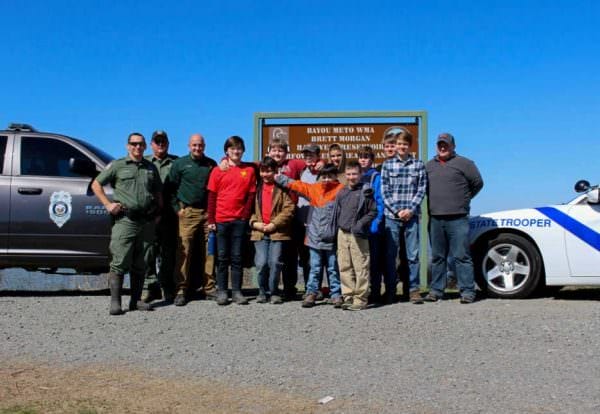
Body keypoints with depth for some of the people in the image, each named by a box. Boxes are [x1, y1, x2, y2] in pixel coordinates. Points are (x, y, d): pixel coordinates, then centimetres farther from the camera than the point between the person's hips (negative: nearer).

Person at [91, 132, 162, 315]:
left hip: (145, 222, 4)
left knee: (140, 264, 9)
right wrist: (108, 204, -3)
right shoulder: (118, 165, 5)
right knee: (119, 262, -8)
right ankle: (115, 302, -4)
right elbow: (96, 184, 7)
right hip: (124, 220, -4)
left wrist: (159, 210, 11)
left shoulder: (151, 168, 16)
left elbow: (158, 192, 24)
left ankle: (136, 300, 17)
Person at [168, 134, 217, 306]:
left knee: (208, 252, 3)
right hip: (188, 213, -2)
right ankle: (182, 290, -4)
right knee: (184, 251, -8)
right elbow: (171, 188, 7)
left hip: (208, 213, 3)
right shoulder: (180, 163, 7)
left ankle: (209, 287, 11)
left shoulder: (211, 164, 14)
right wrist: (177, 208, -2)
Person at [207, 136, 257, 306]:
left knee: (237, 257, 4)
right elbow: (211, 196, 3)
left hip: (240, 220, 0)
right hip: (221, 220, 0)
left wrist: (246, 216, -4)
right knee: (222, 257, 4)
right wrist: (211, 220, -2)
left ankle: (237, 291, 9)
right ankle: (221, 291, 10)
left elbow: (251, 195, 5)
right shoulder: (218, 171, 4)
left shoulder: (249, 170, 6)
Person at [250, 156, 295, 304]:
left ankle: (273, 292, 12)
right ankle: (263, 291, 13)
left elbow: (289, 209, -5)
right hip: (259, 231, 3)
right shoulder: (257, 187, 14)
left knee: (275, 262, -5)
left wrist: (274, 224, -11)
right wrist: (254, 222, -3)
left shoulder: (282, 187, 3)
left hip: (278, 232, -2)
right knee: (261, 263, -5)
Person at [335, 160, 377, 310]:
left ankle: (361, 299, -1)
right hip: (342, 233, 6)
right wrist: (338, 225, 11)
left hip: (358, 235, -6)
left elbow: (373, 211, -3)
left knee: (360, 267, -5)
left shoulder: (365, 191, -2)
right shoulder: (342, 192, 13)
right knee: (344, 267, 7)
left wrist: (361, 223, -12)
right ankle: (348, 297, 15)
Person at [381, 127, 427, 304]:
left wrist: (410, 209, -9)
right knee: (390, 255, 3)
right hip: (392, 216, 0)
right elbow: (385, 191, 1)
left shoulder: (418, 164, 7)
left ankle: (414, 289, 9)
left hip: (411, 215, 0)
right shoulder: (387, 164, 5)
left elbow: (422, 189, 3)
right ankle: (390, 290, 10)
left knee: (413, 254, 2)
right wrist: (397, 210, -8)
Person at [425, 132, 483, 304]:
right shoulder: (429, 166, 16)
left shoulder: (464, 163, 4)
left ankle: (467, 291, -2)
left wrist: (463, 199, 10)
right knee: (437, 257, 9)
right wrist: (433, 203, 13)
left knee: (462, 256, -5)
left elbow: (477, 183, 7)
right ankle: (436, 290, 14)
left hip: (458, 219, -4)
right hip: (435, 219, 4)